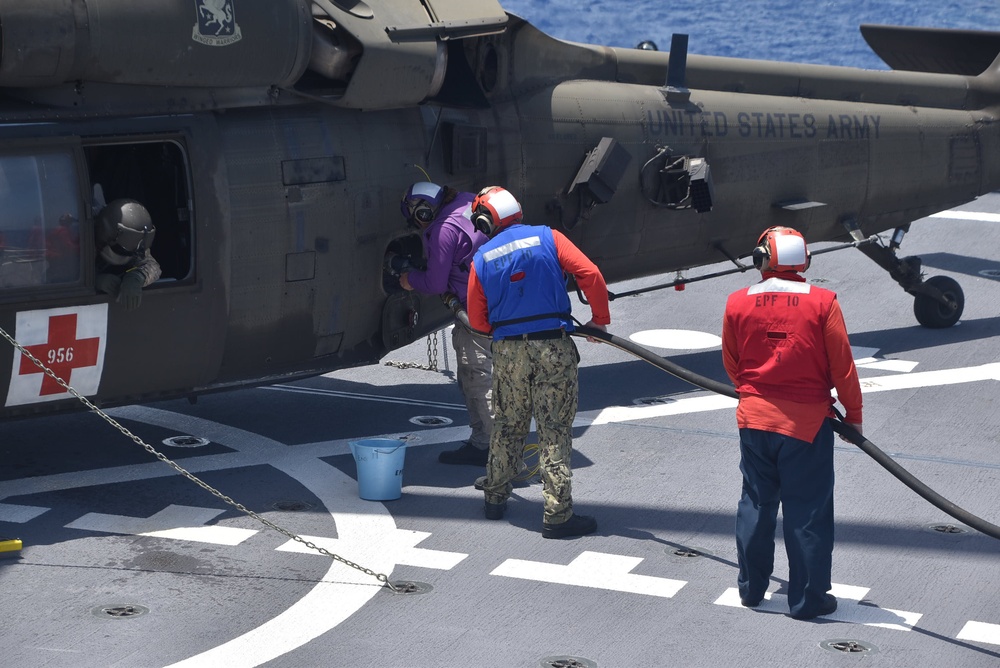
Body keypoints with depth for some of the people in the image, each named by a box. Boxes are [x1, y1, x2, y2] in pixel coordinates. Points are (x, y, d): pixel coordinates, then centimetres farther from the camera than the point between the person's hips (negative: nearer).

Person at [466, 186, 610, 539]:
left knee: (507, 426, 19)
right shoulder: (547, 237, -1)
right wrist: (600, 320, 3)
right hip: (553, 347, -2)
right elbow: (591, 274, -9)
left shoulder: (481, 258, 5)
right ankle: (557, 515, 0)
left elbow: (477, 320, 7)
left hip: (508, 351, 2)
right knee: (555, 430, 0)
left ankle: (495, 497, 31)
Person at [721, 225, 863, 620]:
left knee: (756, 503, 17)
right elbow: (842, 366, -7)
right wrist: (853, 415, 6)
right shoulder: (822, 302, -12)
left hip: (754, 419, 3)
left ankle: (751, 588, 27)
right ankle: (807, 599, 12)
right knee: (807, 512, 6)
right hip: (807, 421, -3)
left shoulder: (738, 303, -4)